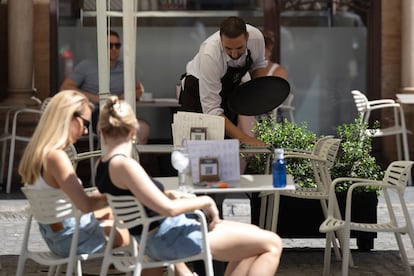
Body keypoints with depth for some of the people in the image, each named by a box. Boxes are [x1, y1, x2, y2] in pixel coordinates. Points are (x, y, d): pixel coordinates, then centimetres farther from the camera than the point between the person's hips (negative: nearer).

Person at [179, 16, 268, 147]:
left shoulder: (256, 37, -26)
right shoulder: (209, 54, -39)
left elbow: (258, 64, 0)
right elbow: (211, 109, -38)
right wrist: (244, 138, -45)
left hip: (231, 90, 4)